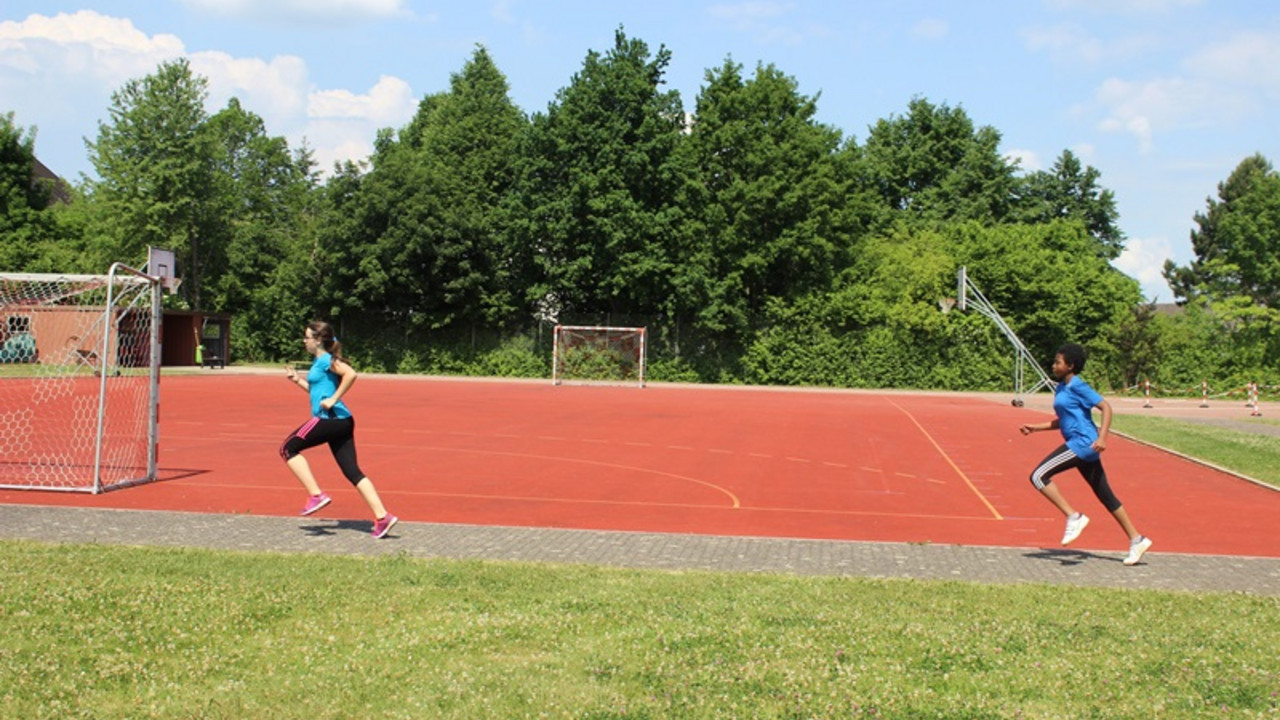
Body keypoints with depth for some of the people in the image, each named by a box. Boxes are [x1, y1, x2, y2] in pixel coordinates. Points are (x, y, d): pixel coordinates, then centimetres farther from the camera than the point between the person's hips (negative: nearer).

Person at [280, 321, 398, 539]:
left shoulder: (326, 360, -8)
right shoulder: (319, 362, 21)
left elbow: (350, 374, -24)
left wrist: (333, 400, -22)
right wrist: (297, 380, 24)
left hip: (330, 418, -10)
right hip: (340, 421, 10)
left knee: (288, 449, 2)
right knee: (352, 472, 5)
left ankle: (316, 495, -2)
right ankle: (383, 518, -1)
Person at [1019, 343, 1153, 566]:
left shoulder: (1077, 386, -9)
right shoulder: (1061, 388, 17)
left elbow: (1106, 407, -14)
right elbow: (1062, 422, 27)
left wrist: (1102, 437, -24)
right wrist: (1035, 428, 18)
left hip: (1082, 443, -10)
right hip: (1078, 445, 10)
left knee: (1038, 476, -13)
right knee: (1104, 495, 11)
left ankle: (1074, 517, -12)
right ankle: (1136, 540, 16)